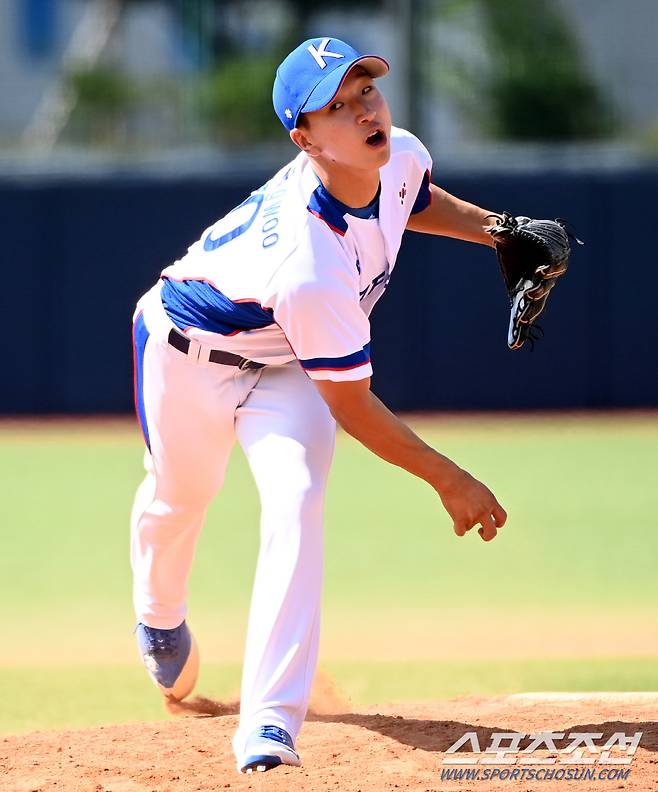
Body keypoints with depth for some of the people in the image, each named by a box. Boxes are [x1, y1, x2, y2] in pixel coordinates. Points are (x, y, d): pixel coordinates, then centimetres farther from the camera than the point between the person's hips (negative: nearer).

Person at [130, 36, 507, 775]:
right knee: (181, 493, 21)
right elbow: (351, 406, -32)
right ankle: (160, 617, 59)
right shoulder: (312, 265, -44)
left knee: (294, 503, -20)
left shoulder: (399, 156, -24)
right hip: (190, 352, -5)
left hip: (280, 366, 5)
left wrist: (496, 229, -8)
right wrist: (447, 479, -25)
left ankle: (269, 722, -23)